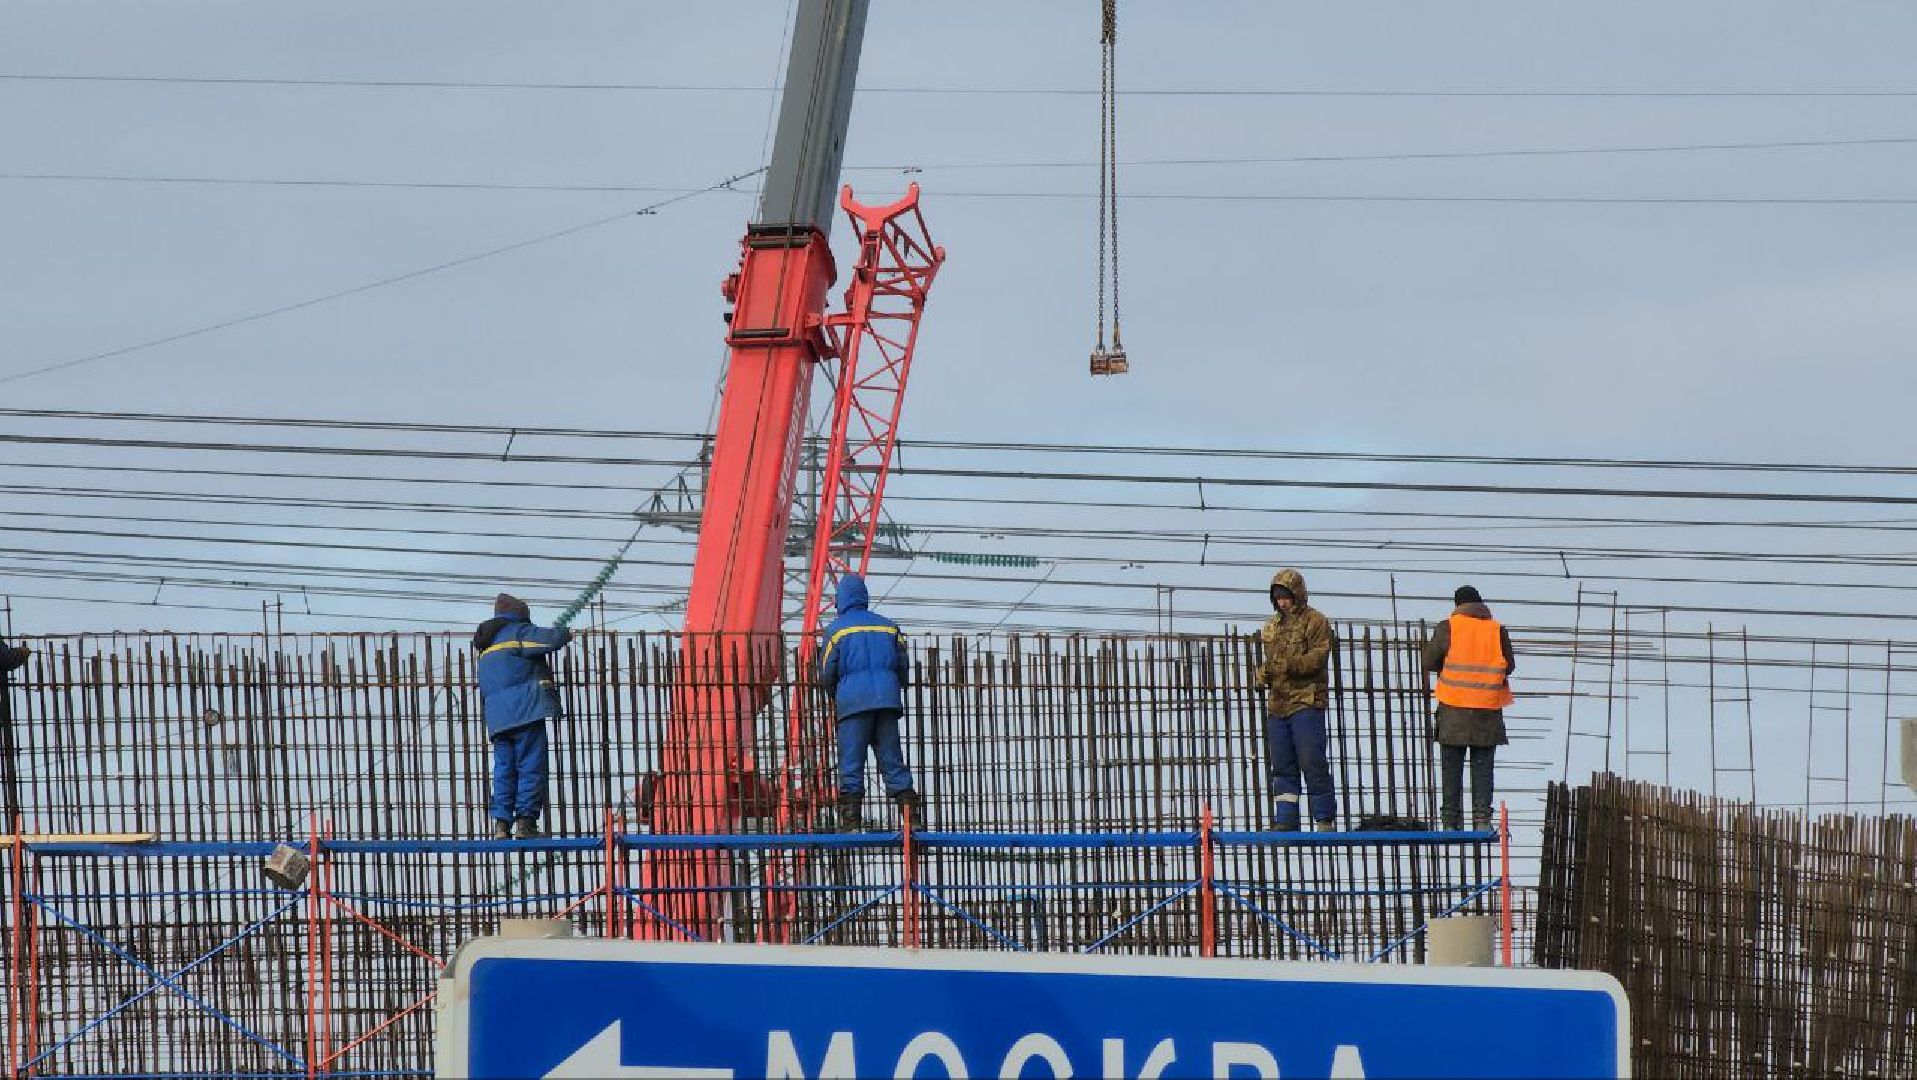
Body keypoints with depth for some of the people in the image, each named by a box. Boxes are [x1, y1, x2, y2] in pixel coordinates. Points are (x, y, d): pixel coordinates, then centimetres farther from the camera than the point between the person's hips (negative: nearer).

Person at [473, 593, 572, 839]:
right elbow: (551, 639, -9)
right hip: (525, 711, -7)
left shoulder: (486, 648, 24)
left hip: (497, 717, 7)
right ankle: (525, 821, -11)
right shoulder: (519, 632, -1)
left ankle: (501, 822, -2)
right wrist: (566, 633, 8)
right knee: (531, 766, -5)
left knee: (503, 769, 6)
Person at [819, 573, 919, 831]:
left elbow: (827, 673, 0)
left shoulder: (837, 629, 1)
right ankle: (911, 816, -1)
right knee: (893, 761, 6)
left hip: (853, 703, -4)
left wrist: (833, 695, 19)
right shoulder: (888, 626, 13)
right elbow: (903, 665, 13)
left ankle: (850, 821, -10)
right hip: (887, 700, 4)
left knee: (851, 763, -3)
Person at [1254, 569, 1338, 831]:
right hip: (1277, 703, 7)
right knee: (1282, 766, 7)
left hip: (1306, 702, -7)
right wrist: (1263, 672, 2)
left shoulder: (1315, 621, -2)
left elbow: (1318, 657, -13)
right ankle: (1285, 821, 11)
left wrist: (1289, 665, -24)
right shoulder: (1272, 625, 19)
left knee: (1312, 762, -9)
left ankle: (1324, 819, -4)